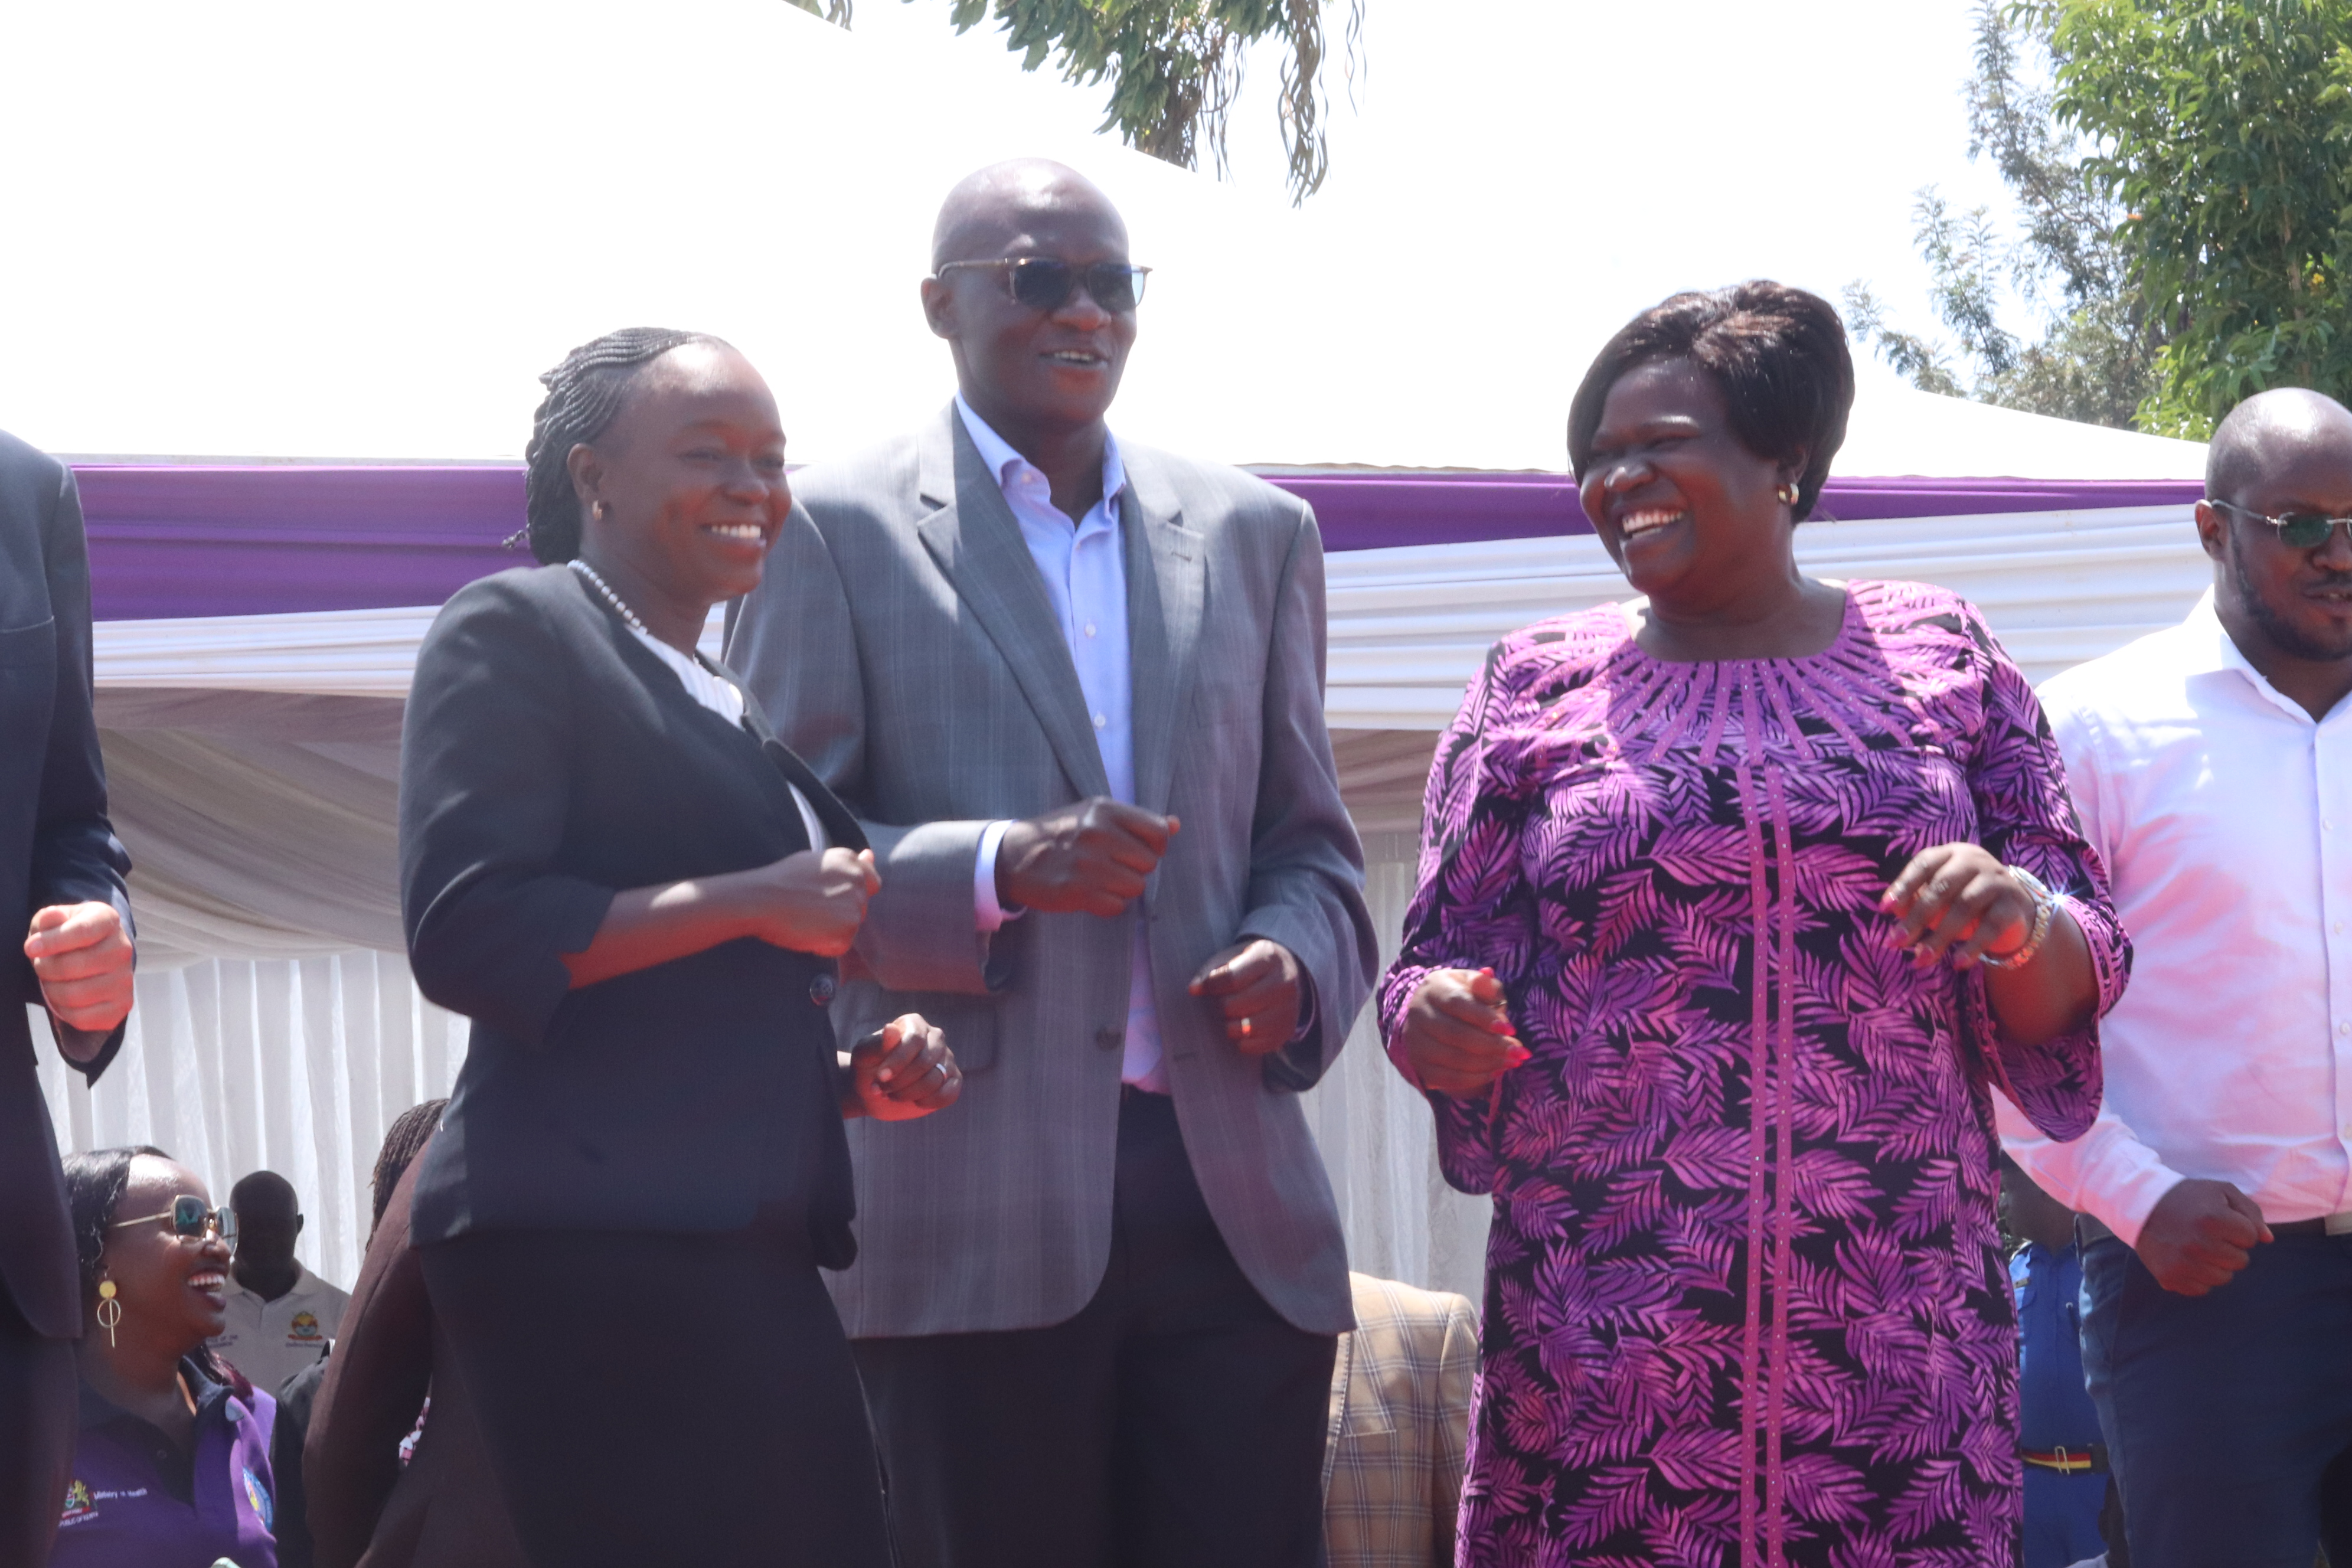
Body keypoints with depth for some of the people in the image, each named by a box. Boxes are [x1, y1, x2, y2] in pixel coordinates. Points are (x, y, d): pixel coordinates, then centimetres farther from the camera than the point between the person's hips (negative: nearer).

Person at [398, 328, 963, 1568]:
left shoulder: (735, 717, 25)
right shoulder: (517, 630, 1)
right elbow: (464, 932, -12)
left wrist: (860, 1077, 11)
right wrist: (749, 903, -12)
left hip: (753, 1256, 8)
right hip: (593, 1245, -8)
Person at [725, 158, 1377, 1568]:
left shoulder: (1256, 534, 18)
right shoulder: (838, 531, 5)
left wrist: (1298, 958, -3)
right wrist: (998, 870, -16)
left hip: (1239, 1203, 4)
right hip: (977, 1216, -3)